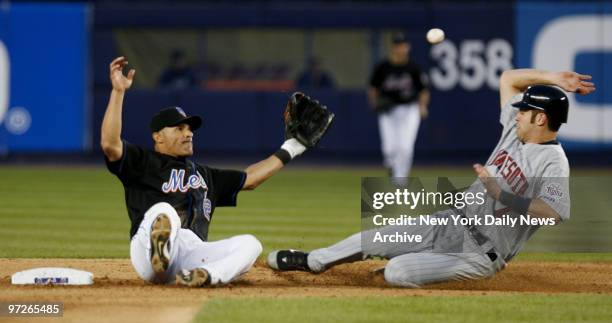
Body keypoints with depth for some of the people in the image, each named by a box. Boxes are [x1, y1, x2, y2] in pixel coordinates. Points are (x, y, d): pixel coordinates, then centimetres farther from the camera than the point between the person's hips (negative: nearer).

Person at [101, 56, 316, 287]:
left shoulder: (205, 175, 34)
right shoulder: (143, 162, 12)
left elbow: (249, 178, 39)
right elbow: (110, 144, -5)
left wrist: (288, 150, 37)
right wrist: (118, 91, -11)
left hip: (193, 255, 6)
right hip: (148, 256, -6)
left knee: (249, 244, -17)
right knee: (164, 211, -35)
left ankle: (206, 275, -43)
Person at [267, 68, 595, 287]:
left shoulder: (554, 164, -21)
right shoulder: (516, 130, 4)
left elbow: (547, 214, -34)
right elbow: (507, 79, 14)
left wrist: (497, 191, -30)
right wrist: (551, 79, 2)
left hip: (481, 252, -8)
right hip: (453, 222, 8)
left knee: (396, 272, -24)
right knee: (371, 239, 9)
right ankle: (312, 261, 31)